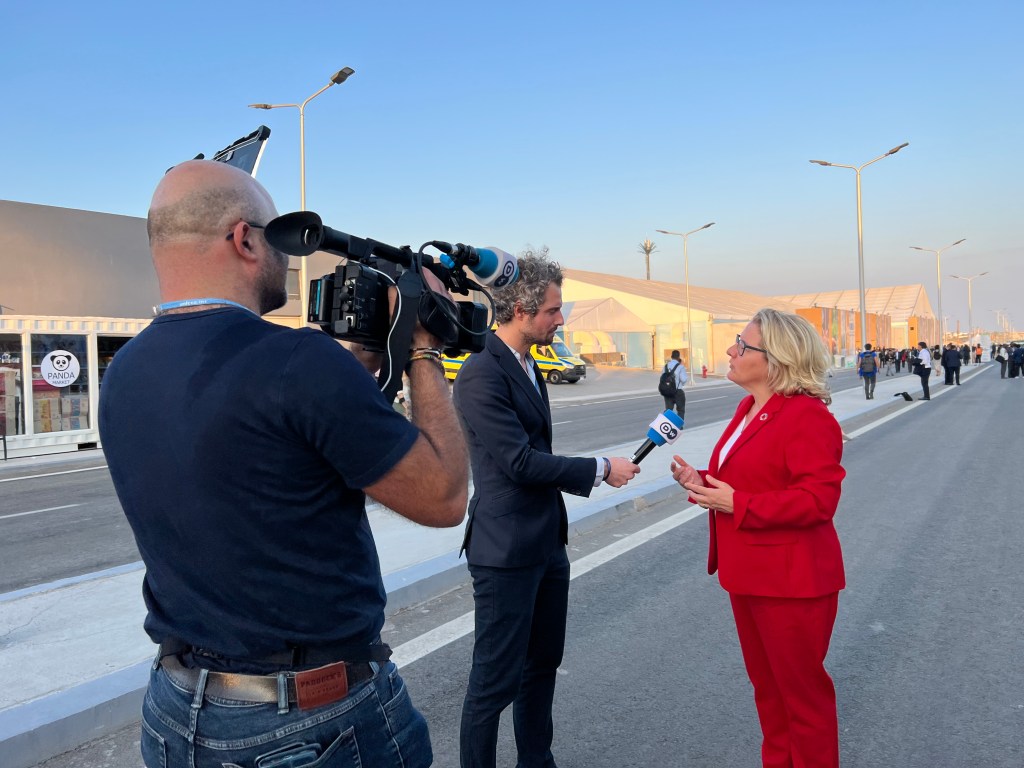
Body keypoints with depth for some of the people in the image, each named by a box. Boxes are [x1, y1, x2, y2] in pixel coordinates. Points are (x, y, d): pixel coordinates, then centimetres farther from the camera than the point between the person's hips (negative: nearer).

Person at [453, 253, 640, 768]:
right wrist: (601, 469, -14)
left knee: (543, 663, 21)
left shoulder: (527, 365, 10)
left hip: (546, 543, 10)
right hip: (506, 550, -10)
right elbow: (519, 461, -23)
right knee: (496, 680, 2)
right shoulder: (482, 373, -20)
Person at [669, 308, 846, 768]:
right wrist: (704, 483, -1)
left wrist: (736, 504, -24)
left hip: (791, 581, -9)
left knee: (801, 690, 9)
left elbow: (817, 499, -25)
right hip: (748, 574, 9)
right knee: (766, 685, 22)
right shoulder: (750, 408, 10)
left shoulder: (808, 416, -19)